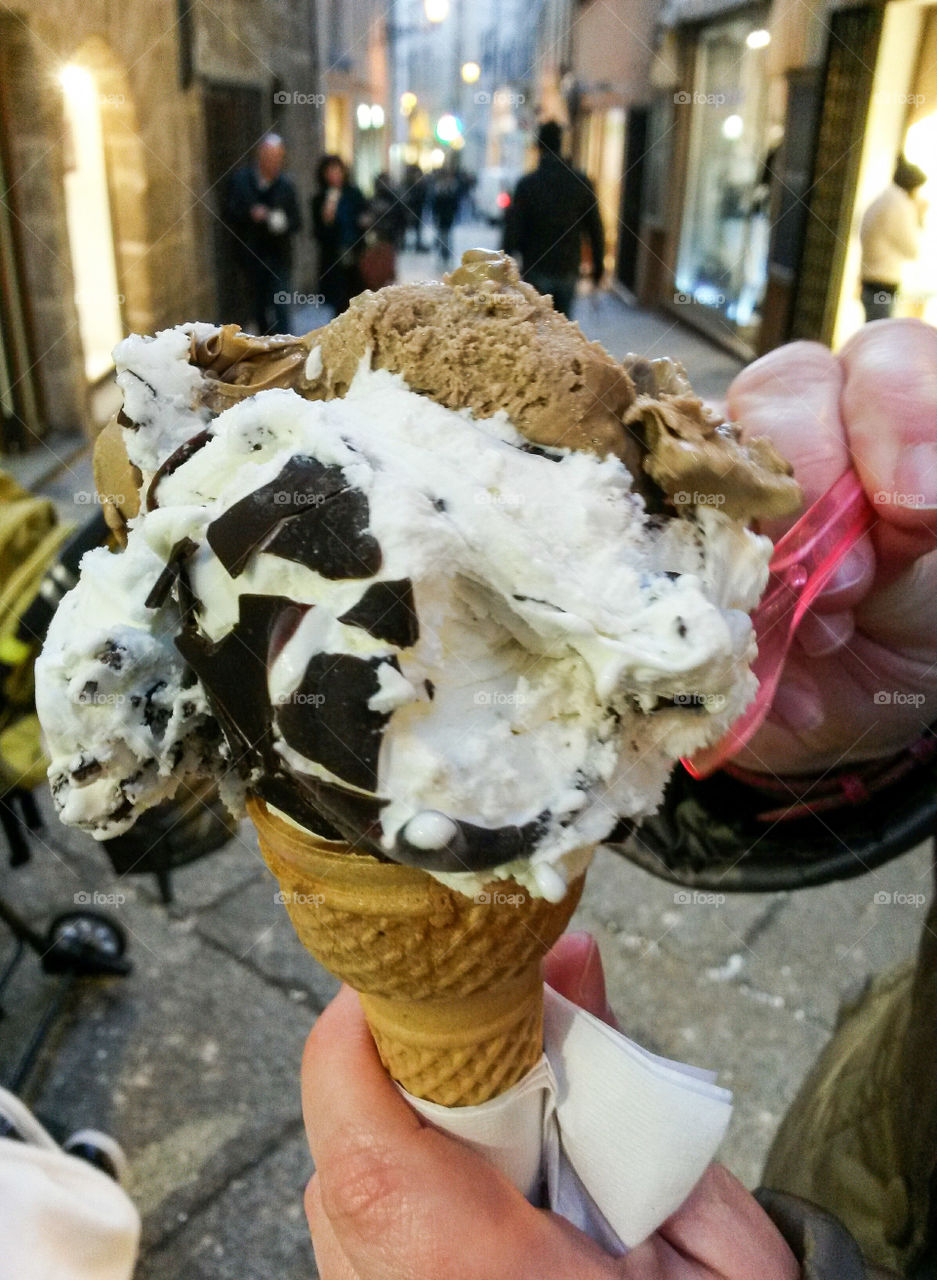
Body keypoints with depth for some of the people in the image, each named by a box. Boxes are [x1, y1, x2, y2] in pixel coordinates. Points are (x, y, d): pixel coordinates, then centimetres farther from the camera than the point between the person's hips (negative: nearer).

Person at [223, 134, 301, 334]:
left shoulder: (286, 185, 4)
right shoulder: (241, 180, 3)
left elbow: (296, 220, 7)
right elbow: (229, 215, 0)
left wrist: (284, 224, -15)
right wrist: (250, 214, -18)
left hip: (279, 253, -1)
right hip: (251, 253, 1)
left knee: (280, 304, -11)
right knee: (258, 303, 9)